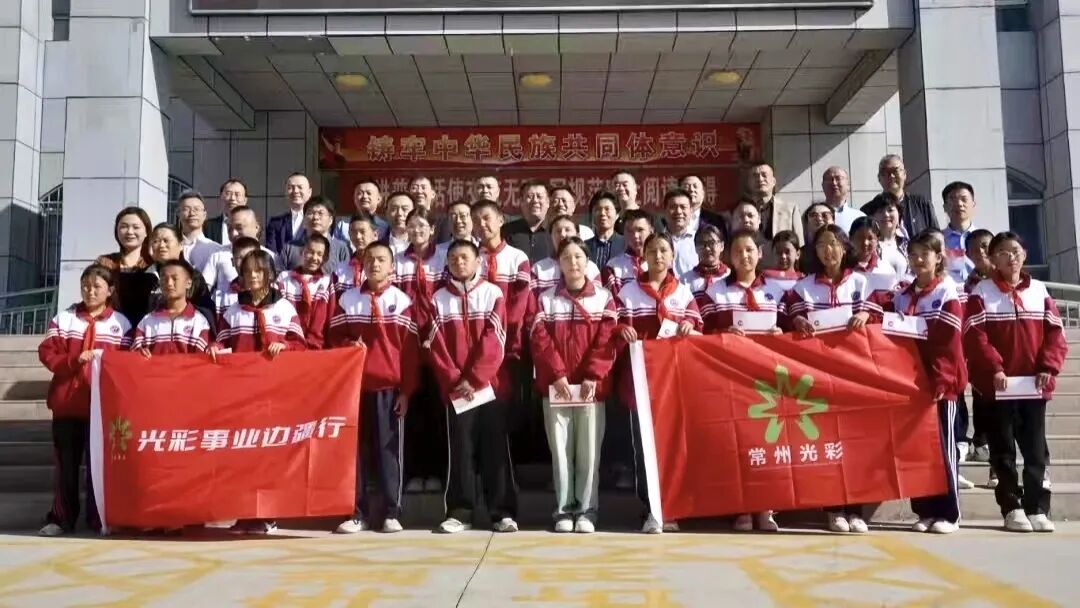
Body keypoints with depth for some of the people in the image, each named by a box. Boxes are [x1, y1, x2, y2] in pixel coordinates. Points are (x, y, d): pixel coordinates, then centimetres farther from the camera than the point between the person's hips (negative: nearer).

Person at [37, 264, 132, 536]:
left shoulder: (120, 323, 4)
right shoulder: (63, 318, 6)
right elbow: (47, 353, -1)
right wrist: (74, 360, -16)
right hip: (66, 401, 1)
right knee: (65, 463, 7)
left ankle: (98, 517, 13)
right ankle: (62, 518, 16)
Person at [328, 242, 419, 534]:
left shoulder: (402, 301, 1)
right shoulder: (347, 299, 8)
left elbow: (410, 349, 0)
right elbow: (334, 339, 11)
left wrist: (407, 390, -4)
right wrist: (349, 345, -12)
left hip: (390, 387, -2)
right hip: (354, 385, 2)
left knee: (389, 450, 1)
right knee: (355, 449, 4)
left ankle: (392, 513, 8)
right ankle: (358, 513, 12)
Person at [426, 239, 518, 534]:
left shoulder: (493, 294, 2)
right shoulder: (439, 299, 7)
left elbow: (494, 341, -5)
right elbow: (435, 346, 1)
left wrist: (474, 379, -12)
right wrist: (454, 381, -10)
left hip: (488, 384, -1)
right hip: (454, 388, 1)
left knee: (495, 448, 1)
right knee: (460, 449, 3)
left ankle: (503, 512, 7)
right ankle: (459, 512, 9)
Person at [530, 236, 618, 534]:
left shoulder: (604, 298, 5)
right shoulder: (546, 299, 5)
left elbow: (606, 342, -3)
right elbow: (540, 340, -3)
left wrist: (592, 376, -13)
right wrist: (557, 374, -13)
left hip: (591, 386, 0)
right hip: (555, 386, 1)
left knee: (589, 449, 2)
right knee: (560, 448, 5)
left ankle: (587, 510, 11)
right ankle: (564, 509, 13)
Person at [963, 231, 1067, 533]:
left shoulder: (1039, 291, 9)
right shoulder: (981, 292, 0)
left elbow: (1055, 333, 6)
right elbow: (974, 336, -9)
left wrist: (1049, 367, -8)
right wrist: (994, 369, -19)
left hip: (1034, 384, 3)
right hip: (997, 384, -3)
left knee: (1036, 449, 6)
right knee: (1003, 449, 3)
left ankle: (1037, 508, 13)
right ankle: (1012, 508, 10)